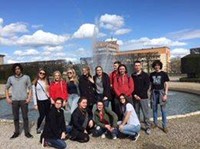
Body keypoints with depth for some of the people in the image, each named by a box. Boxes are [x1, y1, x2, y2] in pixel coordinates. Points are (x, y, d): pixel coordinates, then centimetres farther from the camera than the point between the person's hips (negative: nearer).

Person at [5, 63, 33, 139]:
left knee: (25, 117, 3)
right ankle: (16, 132, 23)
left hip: (24, 100, -2)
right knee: (15, 117, 10)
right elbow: (6, 88, 15)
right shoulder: (10, 78, 6)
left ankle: (27, 132, 14)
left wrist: (29, 98, -8)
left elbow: (30, 88, 2)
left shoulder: (26, 77, 0)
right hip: (14, 100, 2)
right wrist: (7, 98, 4)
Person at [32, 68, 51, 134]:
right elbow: (34, 94, -2)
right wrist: (35, 104, -4)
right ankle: (38, 128, 22)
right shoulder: (35, 82, -2)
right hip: (40, 101, -3)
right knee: (42, 115, -3)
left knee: (48, 115, 5)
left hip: (47, 100, 3)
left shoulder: (46, 81, 6)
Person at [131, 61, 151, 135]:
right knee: (136, 113, 10)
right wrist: (134, 95, -5)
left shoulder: (145, 75, 0)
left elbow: (147, 86, -6)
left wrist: (140, 95, -11)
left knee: (146, 113, 1)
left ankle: (148, 127, 13)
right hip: (135, 97, 3)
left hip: (143, 97, -3)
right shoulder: (132, 75, 9)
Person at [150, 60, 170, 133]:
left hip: (161, 92, -3)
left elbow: (166, 84, -4)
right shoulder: (152, 74, 6)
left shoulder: (164, 74, -3)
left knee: (163, 110, 0)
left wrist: (165, 94, -10)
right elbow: (151, 84, 11)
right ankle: (155, 123, 25)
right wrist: (150, 93, 8)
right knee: (154, 109, 10)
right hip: (154, 92, 3)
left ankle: (164, 126, 9)